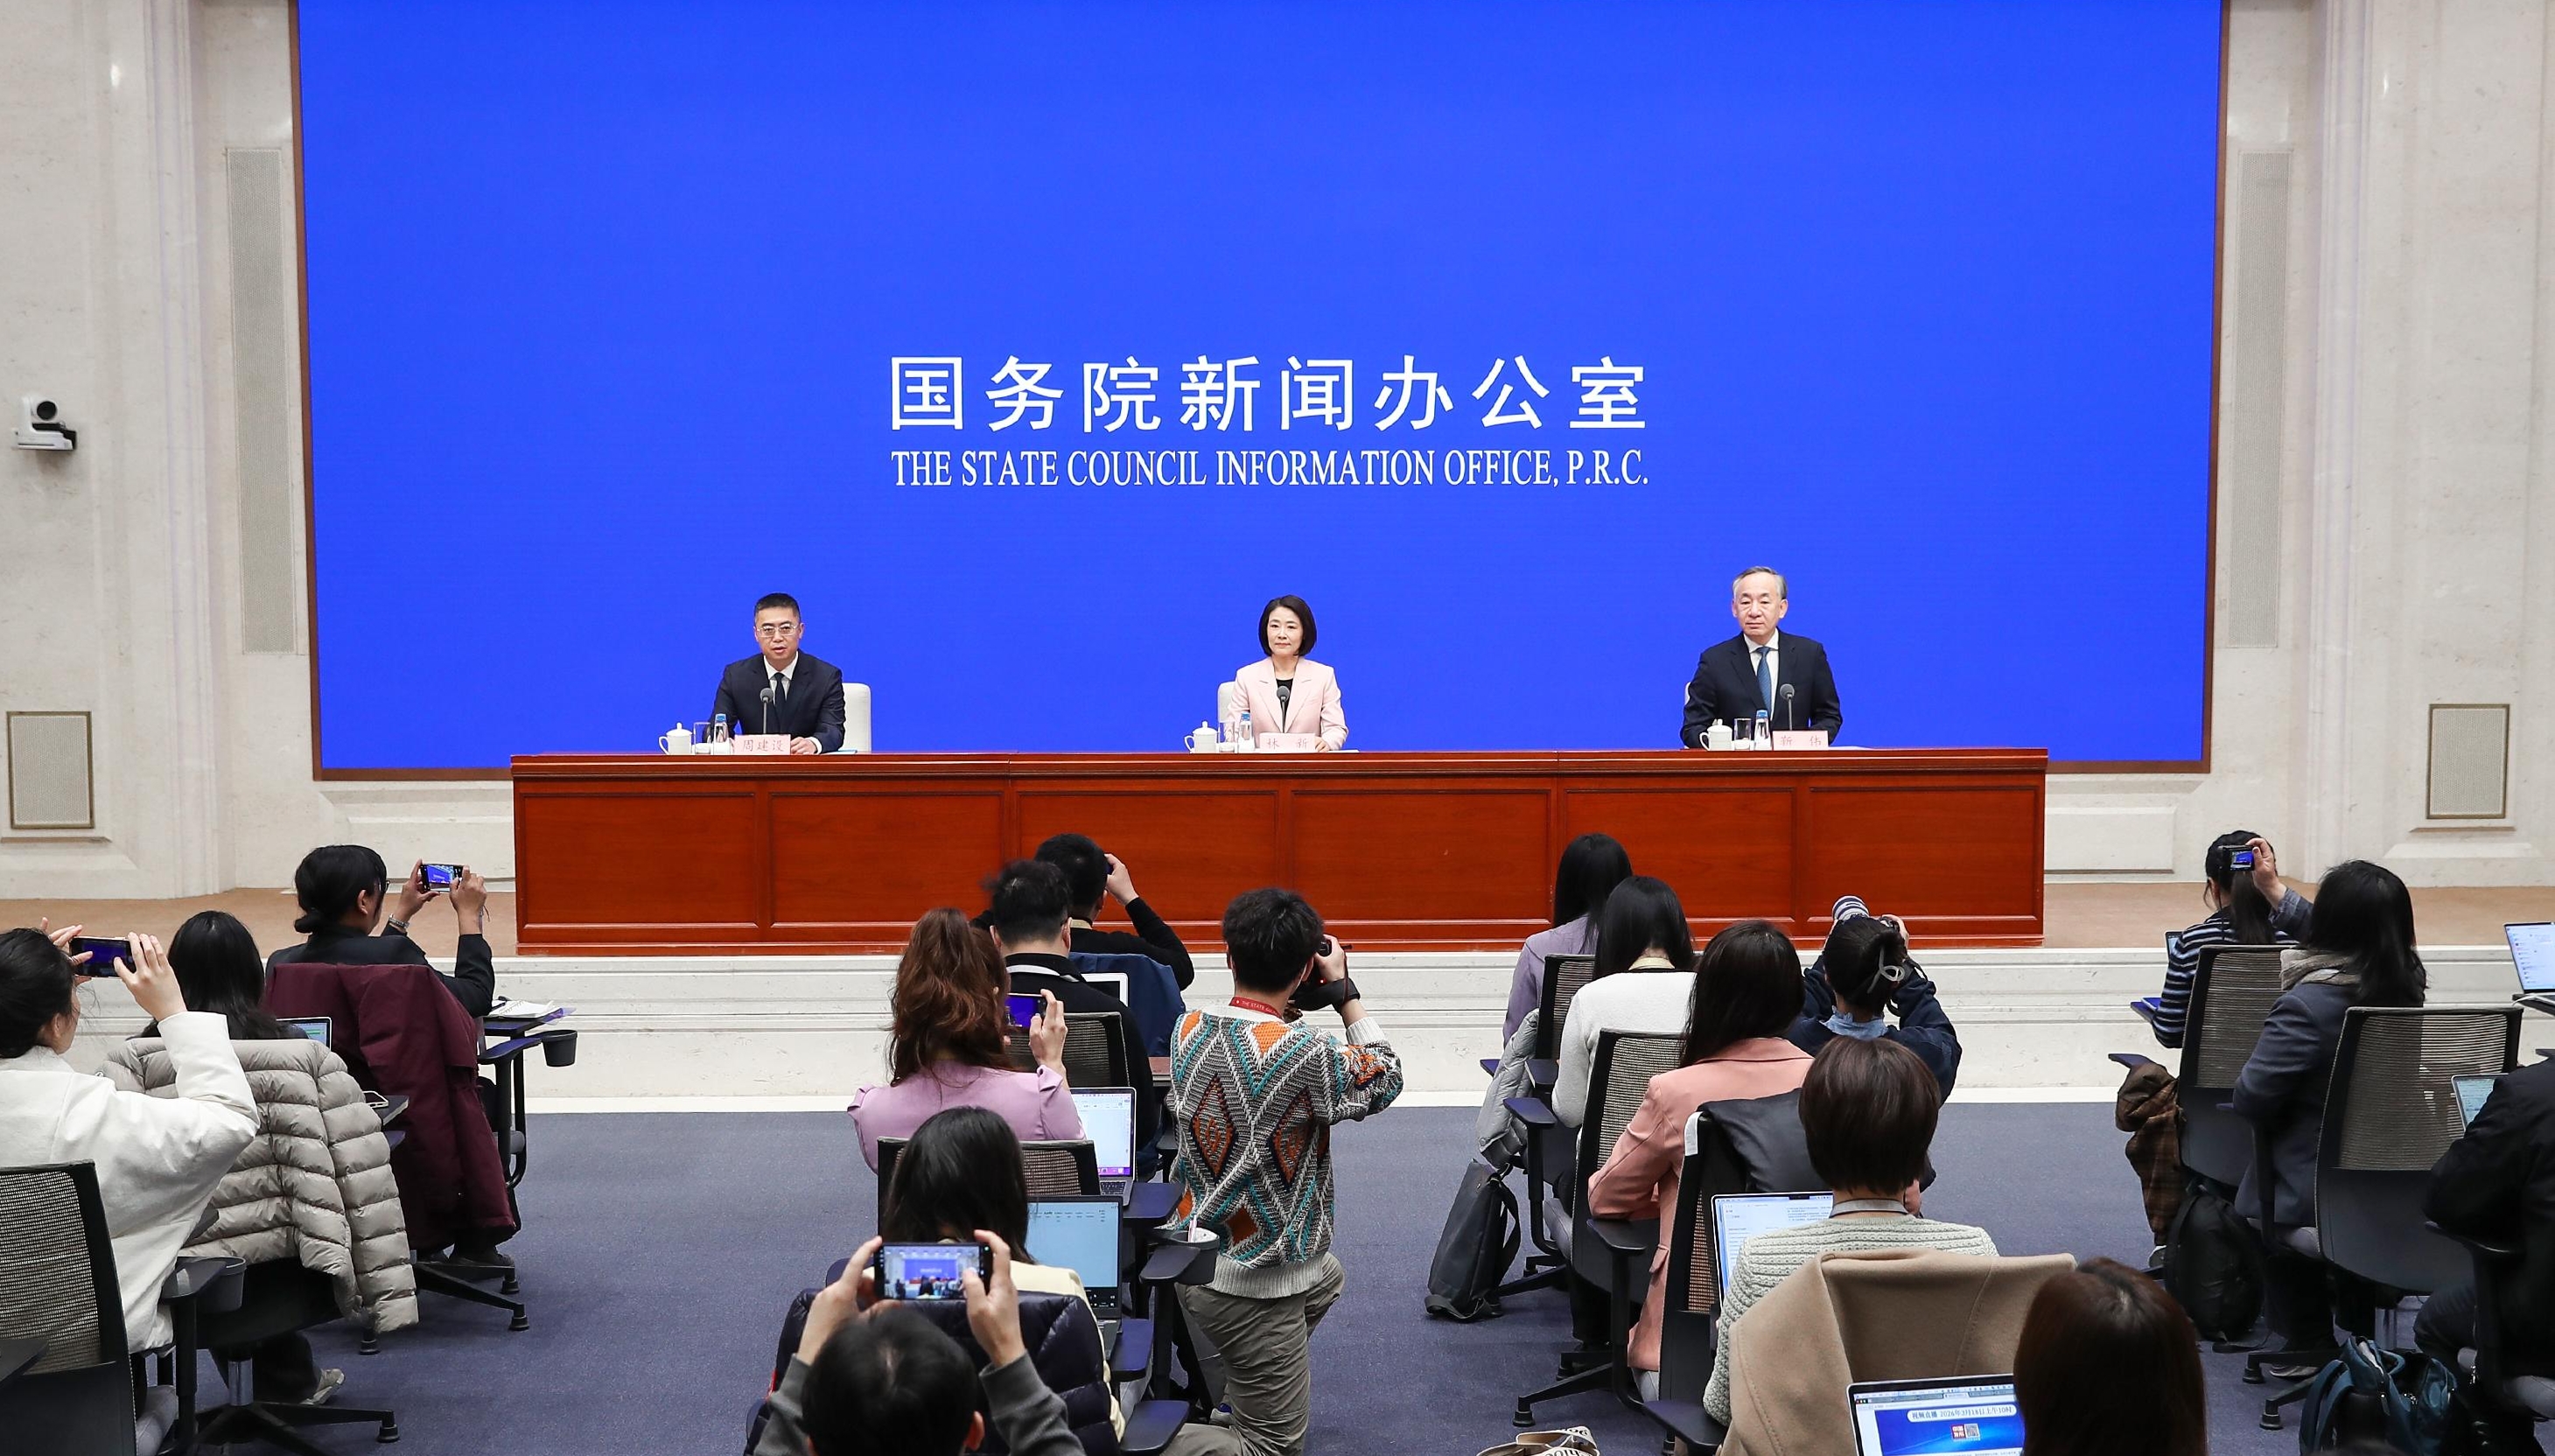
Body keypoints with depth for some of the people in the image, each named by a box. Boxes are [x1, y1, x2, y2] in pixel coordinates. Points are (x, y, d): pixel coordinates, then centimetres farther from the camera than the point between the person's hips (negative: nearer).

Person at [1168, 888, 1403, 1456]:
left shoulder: (1188, 1030, -5)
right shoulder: (1304, 1055, -25)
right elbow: (1385, 1080, -5)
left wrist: (1284, 1015, 6)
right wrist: (1346, 992, 0)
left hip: (1194, 1256, 8)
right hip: (1254, 1286, -8)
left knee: (1325, 1275, 35)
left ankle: (1225, 1377, 32)